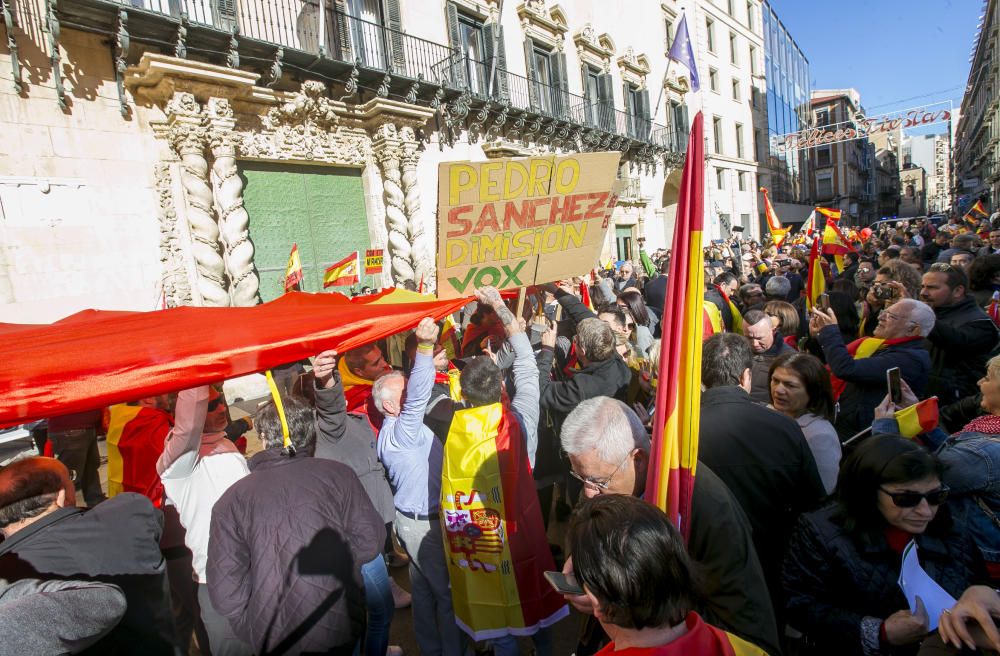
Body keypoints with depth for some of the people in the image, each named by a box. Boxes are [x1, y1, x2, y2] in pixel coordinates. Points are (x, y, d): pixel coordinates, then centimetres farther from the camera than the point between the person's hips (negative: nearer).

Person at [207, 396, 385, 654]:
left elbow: (226, 594, -12)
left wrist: (256, 630, 7)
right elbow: (370, 541, -12)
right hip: (342, 631, 0)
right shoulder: (337, 474, -10)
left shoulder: (231, 500, -9)